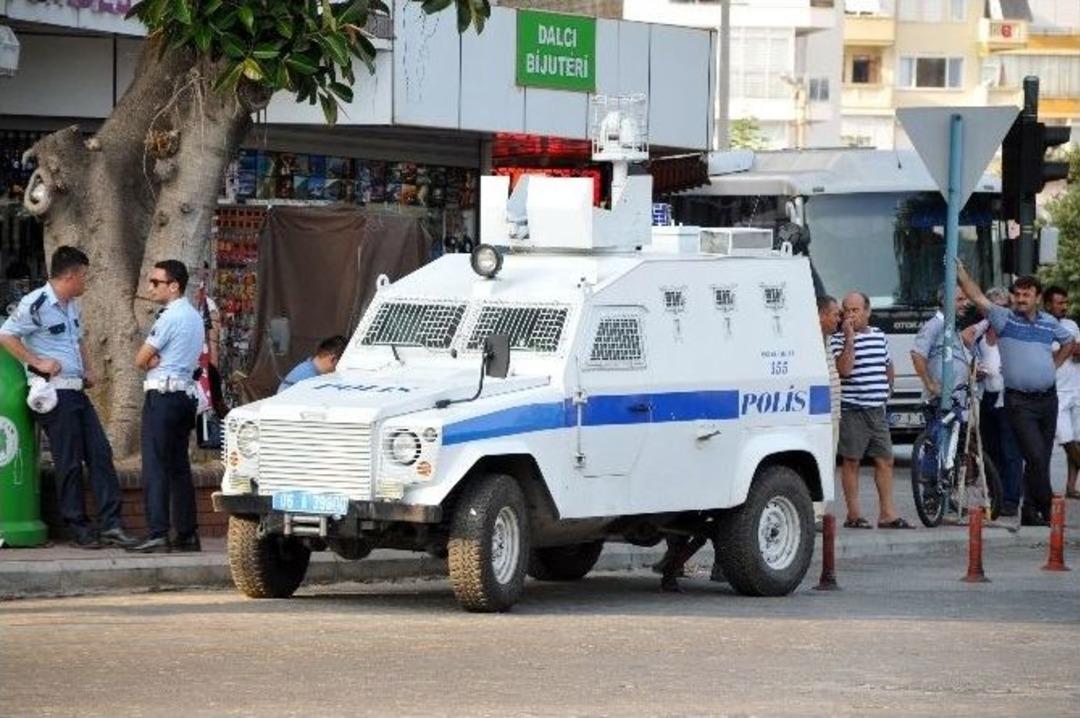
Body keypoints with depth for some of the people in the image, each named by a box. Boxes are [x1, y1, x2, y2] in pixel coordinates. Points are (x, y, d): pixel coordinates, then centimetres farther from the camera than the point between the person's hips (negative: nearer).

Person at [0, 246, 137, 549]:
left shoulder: (74, 306, 15)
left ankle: (110, 524, 1)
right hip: (55, 392, -9)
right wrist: (37, 362, -17)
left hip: (77, 391, 9)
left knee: (100, 454, 2)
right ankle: (79, 529, 4)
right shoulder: (36, 304, -12)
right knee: (70, 462, -4)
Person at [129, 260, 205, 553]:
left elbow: (141, 360, -9)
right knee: (179, 467, 11)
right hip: (186, 394, 9)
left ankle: (158, 534, -16)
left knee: (155, 467, -10)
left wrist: (152, 361, 10)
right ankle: (188, 534, 10)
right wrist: (158, 360, -5)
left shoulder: (170, 317, -13)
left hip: (162, 395, -9)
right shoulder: (194, 317, 16)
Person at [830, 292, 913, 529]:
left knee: (885, 460, 5)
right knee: (851, 461, 0)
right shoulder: (839, 339, -5)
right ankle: (854, 514, 4)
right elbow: (844, 369, -20)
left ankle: (887, 513, 9)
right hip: (852, 409, -5)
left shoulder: (879, 336, 13)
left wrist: (888, 389, 19)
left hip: (877, 409, 6)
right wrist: (850, 338, -22)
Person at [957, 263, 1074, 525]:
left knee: (1042, 459, 8)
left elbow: (1069, 343, 28)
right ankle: (1046, 508, -6)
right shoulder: (1004, 318, -2)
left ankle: (1031, 510, 18)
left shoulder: (1049, 323, 10)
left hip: (1048, 398, 5)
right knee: (1035, 456, -14)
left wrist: (1053, 365, 15)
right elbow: (977, 297, -12)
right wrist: (960, 271, -21)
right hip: (1019, 401, -5)